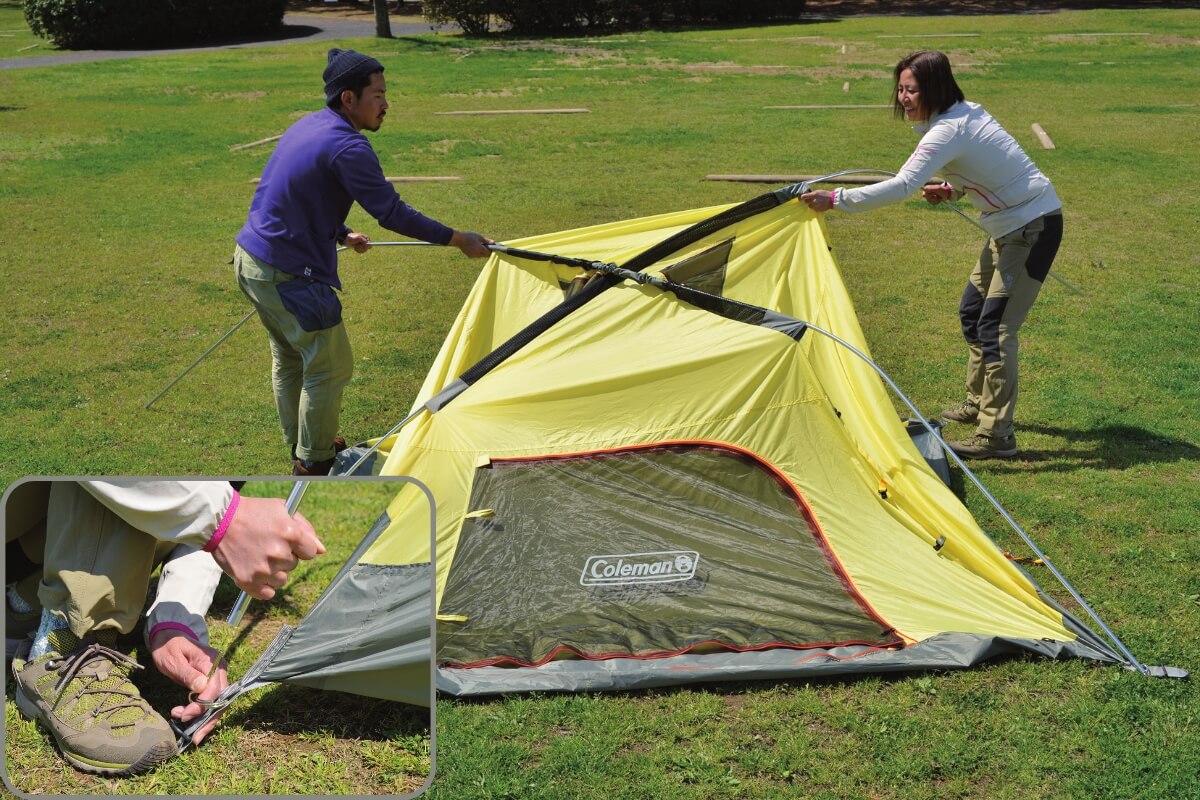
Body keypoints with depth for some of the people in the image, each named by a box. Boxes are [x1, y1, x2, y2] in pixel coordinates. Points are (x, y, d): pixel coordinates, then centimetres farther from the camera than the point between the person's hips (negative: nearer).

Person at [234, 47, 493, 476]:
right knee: (329, 365, 5)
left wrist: (342, 235, 28)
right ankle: (313, 462, 17)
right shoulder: (348, 148, -19)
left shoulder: (306, 127, 10)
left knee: (289, 357, 24)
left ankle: (301, 444, 39)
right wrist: (458, 239, -12)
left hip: (250, 259, 10)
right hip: (289, 275, -10)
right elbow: (393, 214, -19)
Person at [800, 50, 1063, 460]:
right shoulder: (968, 113, 5)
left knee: (994, 327, -12)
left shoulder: (947, 131, -25)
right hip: (1012, 226, 11)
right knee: (973, 313, 19)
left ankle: (995, 436, -7)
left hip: (1033, 227, -11)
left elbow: (901, 187, -36)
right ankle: (978, 404, 35)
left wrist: (835, 199, -35)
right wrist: (954, 190, 5)